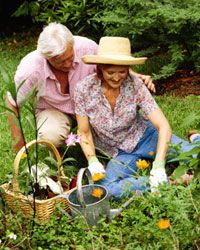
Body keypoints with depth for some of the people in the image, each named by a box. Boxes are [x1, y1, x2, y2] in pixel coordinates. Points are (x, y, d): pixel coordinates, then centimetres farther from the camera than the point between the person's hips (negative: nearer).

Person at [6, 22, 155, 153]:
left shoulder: (87, 47, -27)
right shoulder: (30, 70, -31)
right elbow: (12, 103, -14)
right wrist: (18, 141, -13)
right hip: (52, 110, -2)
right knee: (51, 136, -36)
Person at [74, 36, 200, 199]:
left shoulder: (135, 85, -19)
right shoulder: (84, 89, -17)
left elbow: (163, 126, -23)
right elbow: (84, 133, -6)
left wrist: (158, 165, -35)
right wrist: (92, 160, -23)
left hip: (144, 136, -1)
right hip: (120, 153, 1)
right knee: (105, 189, -31)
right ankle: (169, 181, -20)